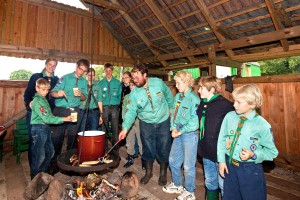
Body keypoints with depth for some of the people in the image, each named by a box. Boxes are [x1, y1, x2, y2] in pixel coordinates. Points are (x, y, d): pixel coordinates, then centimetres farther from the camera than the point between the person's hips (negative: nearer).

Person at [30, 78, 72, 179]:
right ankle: (35, 177, 18)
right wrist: (63, 119, -26)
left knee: (50, 152, 17)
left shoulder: (44, 99, 11)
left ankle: (43, 173, 33)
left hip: (46, 128, 9)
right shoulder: (37, 101, -17)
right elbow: (46, 118, -24)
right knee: (39, 155, 1)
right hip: (38, 129, -9)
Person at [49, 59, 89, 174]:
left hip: (75, 111, 3)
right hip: (61, 110, -3)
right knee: (57, 137, -2)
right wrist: (58, 93, -34)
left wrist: (81, 94, -11)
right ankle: (53, 164, 12)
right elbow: (52, 92, -11)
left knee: (73, 137, 11)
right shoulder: (65, 78, -3)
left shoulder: (84, 81, 8)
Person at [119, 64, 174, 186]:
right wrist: (125, 128, -25)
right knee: (148, 149, 12)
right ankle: (148, 172, 37)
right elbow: (131, 112, -14)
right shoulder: (134, 93, -13)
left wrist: (170, 108, 8)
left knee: (163, 149, 10)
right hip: (146, 123, 1)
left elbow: (169, 95, 4)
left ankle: (163, 173, 34)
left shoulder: (158, 83, -14)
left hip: (163, 121, 0)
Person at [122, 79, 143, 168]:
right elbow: (124, 109, 14)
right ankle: (130, 159, 22)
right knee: (129, 140, 9)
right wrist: (125, 118, 2)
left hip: (139, 120, -4)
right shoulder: (126, 96, 13)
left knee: (141, 140, -3)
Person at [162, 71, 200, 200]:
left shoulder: (194, 99, -16)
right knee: (173, 160, 19)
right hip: (178, 133, 7)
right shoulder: (178, 96, 5)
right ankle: (177, 184, 43)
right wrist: (173, 128, -4)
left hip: (189, 134, -7)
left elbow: (194, 121, -19)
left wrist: (180, 131, -14)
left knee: (188, 165, 8)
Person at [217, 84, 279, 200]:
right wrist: (222, 160, 0)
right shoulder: (229, 116, -8)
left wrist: (253, 155, -22)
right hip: (229, 166, 4)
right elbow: (222, 139, 1)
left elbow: (272, 152, -6)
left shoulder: (262, 125, -16)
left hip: (251, 170, -3)